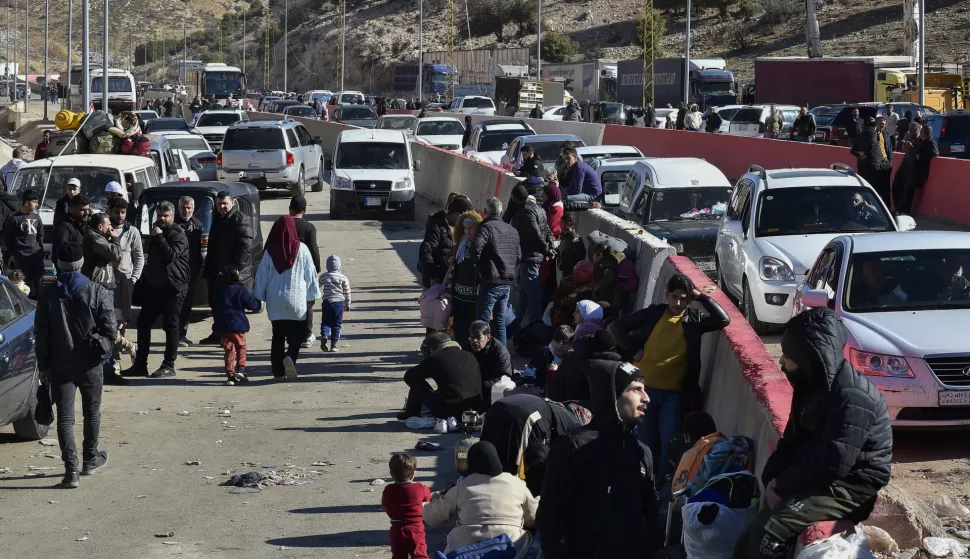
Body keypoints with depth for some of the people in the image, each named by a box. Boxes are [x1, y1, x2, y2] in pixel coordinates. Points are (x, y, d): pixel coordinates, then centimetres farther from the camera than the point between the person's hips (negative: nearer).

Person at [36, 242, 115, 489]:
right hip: (90, 363, 0)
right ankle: (90, 459, 32)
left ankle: (71, 470, -7)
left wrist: (43, 366, 7)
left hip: (60, 364, 0)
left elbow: (41, 334, -2)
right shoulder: (97, 292, -9)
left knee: (65, 417, 1)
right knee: (92, 412, 19)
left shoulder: (48, 295, -5)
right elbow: (109, 330, -8)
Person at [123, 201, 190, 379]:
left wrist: (159, 237, -20)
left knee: (170, 325, -4)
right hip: (153, 285, 9)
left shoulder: (177, 234, -8)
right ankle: (140, 364, 11)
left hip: (172, 287, -9)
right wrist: (143, 282, 24)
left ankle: (169, 366, 0)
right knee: (143, 323, 6)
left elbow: (171, 255, -25)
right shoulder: (156, 233, 19)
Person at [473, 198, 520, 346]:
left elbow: (476, 247, -24)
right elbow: (518, 256, 20)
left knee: (482, 322, -3)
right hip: (507, 283, 7)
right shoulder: (513, 231, 15)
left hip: (490, 282, -7)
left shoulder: (486, 228, -9)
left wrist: (476, 265, -7)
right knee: (500, 321, 15)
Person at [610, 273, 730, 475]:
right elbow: (618, 325, 5)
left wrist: (702, 297, -10)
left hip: (674, 393, 0)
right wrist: (633, 350, -6)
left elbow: (723, 320, -9)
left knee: (670, 441, -5)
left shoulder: (694, 320, 3)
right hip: (645, 388, 0)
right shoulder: (653, 313, 1)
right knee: (646, 440, 8)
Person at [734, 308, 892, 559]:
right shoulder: (813, 384, 9)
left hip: (850, 485, -9)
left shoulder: (852, 396, -22)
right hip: (817, 475, 9)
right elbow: (793, 439, 12)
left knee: (768, 532, -25)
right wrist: (772, 478, -6)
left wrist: (783, 486, -16)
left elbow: (834, 463, -25)